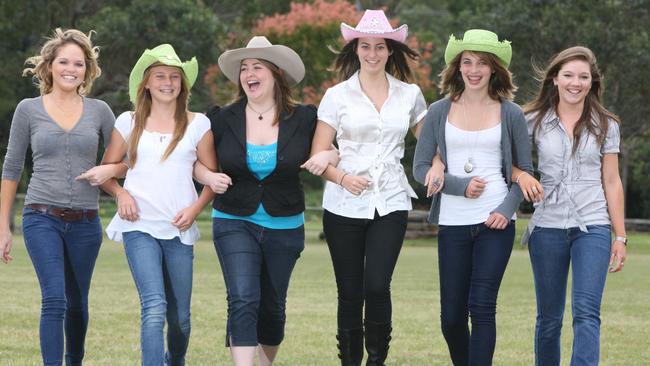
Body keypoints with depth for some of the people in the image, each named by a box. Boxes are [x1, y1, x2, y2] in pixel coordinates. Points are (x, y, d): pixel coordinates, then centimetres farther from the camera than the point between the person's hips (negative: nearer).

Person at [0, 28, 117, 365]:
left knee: (77, 303, 13)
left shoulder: (99, 111, 5)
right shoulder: (28, 110, 2)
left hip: (85, 222, 2)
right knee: (54, 299, -17)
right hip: (42, 218, -2)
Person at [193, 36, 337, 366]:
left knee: (272, 307, 12)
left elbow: (341, 150, 10)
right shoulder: (224, 119, -1)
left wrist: (328, 156, -13)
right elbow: (196, 163, 9)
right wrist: (210, 177, -13)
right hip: (235, 223, -1)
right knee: (243, 301, -18)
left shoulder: (302, 120, -2)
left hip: (284, 227, 1)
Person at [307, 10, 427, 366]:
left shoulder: (409, 95, 8)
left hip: (391, 204, 0)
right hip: (344, 206, 0)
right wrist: (343, 178, -16)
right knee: (350, 293, 1)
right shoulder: (337, 95, 3)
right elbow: (317, 156, 2)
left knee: (377, 286, -15)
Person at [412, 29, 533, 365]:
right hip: (452, 223, 2)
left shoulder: (510, 114, 4)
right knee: (451, 316, 5)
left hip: (495, 223, -1)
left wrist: (508, 208, -8)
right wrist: (459, 185, -11)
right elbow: (420, 167, 4)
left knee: (481, 306, -12)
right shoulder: (439, 112, 5)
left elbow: (525, 170, 8)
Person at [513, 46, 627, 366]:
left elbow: (611, 182, 7)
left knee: (586, 312, -15)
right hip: (547, 227, 1)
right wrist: (522, 175, -14)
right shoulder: (535, 121, 4)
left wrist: (620, 236, 5)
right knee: (549, 317, 8)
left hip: (593, 227, -1)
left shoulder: (606, 126, 5)